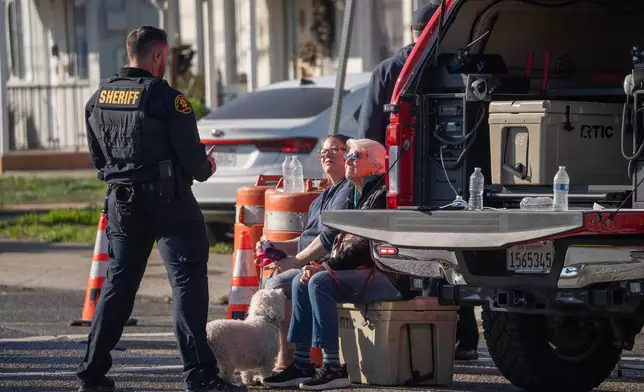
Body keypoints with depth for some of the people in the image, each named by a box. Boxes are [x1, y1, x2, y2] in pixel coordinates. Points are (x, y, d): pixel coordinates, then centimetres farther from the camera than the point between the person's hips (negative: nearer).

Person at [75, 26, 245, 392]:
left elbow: (98, 157, 14)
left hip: (121, 201, 6)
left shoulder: (99, 98, 6)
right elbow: (192, 156, -13)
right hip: (167, 201, -6)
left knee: (118, 283, 15)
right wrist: (206, 167, 8)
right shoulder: (166, 98, -15)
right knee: (188, 280, -4)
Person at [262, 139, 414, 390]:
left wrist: (328, 266, -16)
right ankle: (301, 364, -1)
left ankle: (333, 368, -27)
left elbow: (366, 245, -19)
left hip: (390, 279, -10)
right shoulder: (364, 196, 21)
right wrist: (323, 266, 1)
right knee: (301, 281, 4)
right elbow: (347, 243, 19)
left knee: (320, 282, -26)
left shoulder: (382, 195, -11)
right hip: (367, 273, 11)